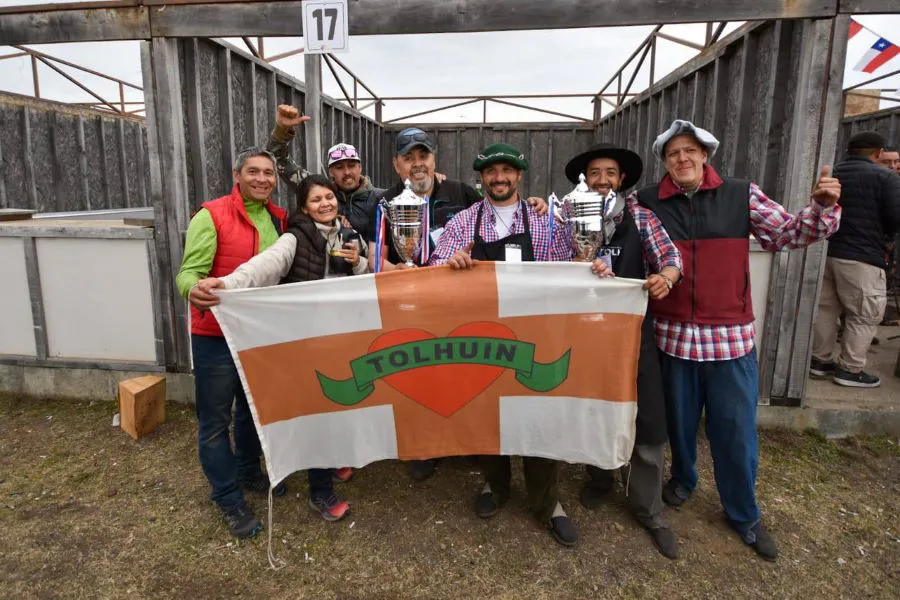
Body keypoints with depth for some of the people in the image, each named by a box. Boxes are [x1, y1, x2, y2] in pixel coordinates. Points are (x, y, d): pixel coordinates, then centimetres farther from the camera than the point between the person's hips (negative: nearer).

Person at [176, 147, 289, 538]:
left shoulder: (280, 220, 5)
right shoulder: (211, 216, -13)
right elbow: (189, 271, -19)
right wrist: (192, 290, -40)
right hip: (216, 334, -6)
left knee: (253, 408, 21)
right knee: (215, 420, 4)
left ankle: (249, 472, 42)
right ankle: (229, 499, 21)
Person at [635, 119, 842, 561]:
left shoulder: (741, 195, 1)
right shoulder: (646, 203, -1)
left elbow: (791, 234, 4)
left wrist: (822, 206, -14)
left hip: (731, 335, 0)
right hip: (673, 334, 0)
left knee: (736, 428, 10)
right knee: (679, 420, 17)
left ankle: (743, 513, 32)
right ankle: (682, 479, 46)